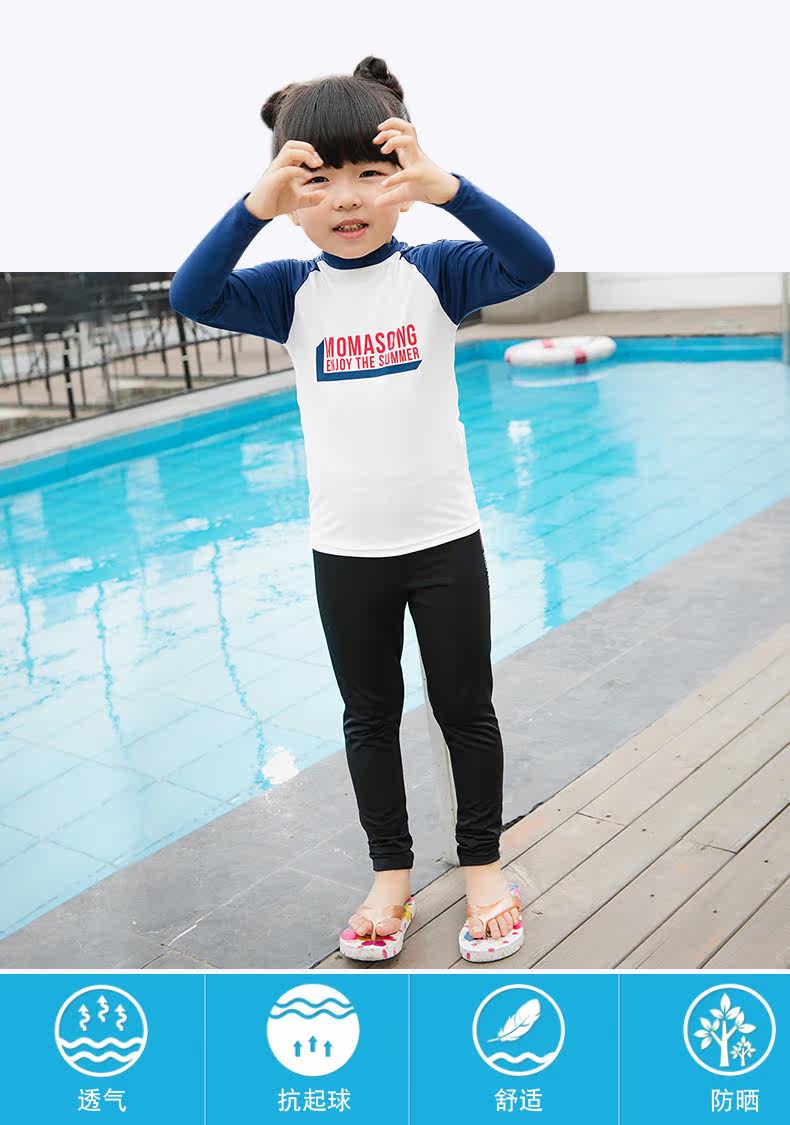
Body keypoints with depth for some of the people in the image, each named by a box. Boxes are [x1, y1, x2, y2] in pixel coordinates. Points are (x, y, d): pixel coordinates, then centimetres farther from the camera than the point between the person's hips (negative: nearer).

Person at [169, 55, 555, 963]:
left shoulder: (434, 271, -7)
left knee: (466, 709, 11)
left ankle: (483, 865, 31)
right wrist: (256, 207, -30)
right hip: (344, 550, 2)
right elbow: (190, 297, -17)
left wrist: (446, 188, -36)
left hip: (444, 538, -2)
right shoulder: (292, 290, -3)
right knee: (369, 716, 14)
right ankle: (391, 875, 32)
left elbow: (533, 265, -23)